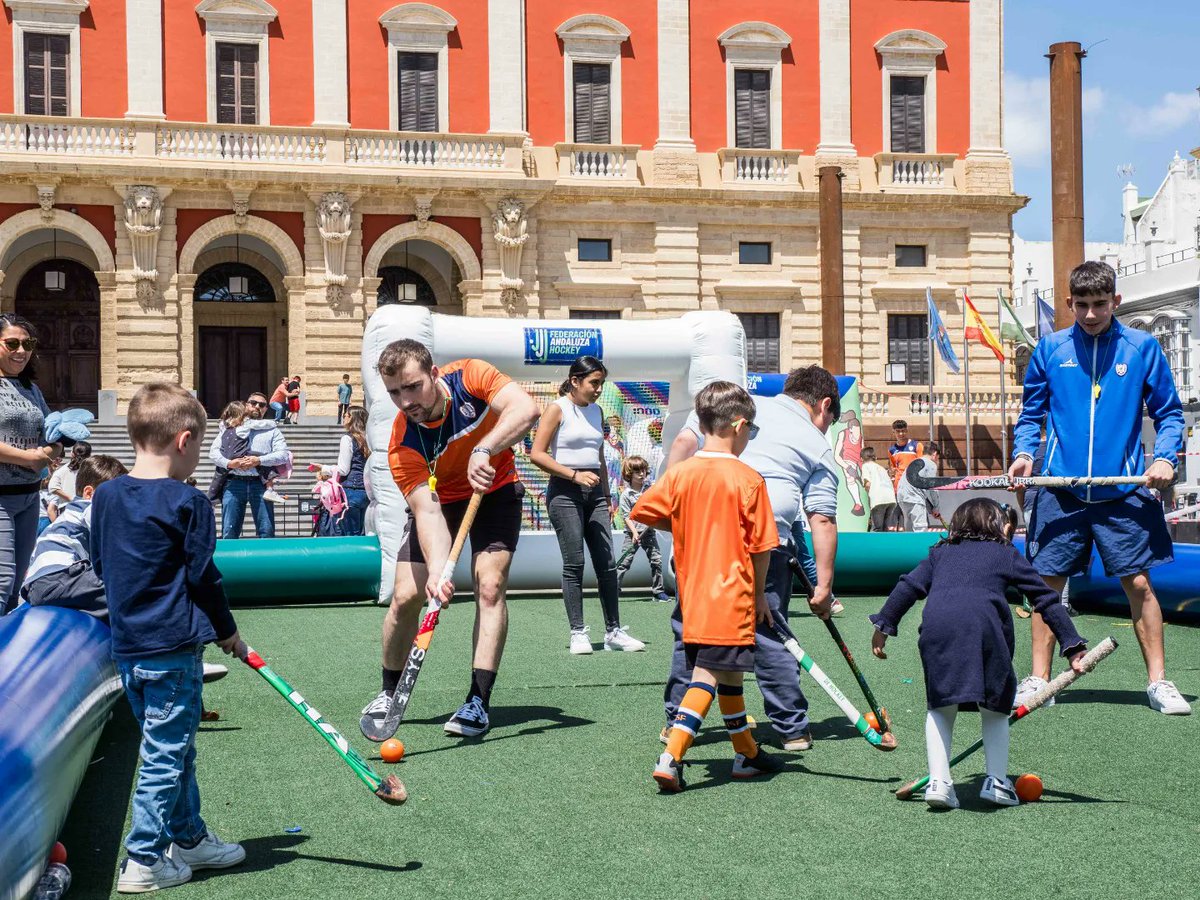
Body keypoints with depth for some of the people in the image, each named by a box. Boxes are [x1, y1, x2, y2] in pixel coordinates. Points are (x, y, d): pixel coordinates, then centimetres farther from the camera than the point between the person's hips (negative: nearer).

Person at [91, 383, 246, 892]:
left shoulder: (105, 496, 6)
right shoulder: (187, 504, -14)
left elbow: (101, 566, 14)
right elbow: (204, 577, -9)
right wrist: (227, 632, 4)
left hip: (126, 645, 7)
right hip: (173, 648, -7)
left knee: (170, 749, 19)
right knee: (166, 752, 0)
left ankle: (187, 836, 30)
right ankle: (145, 861, 4)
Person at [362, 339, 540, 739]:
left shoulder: (470, 377, -26)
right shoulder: (403, 445, -27)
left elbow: (526, 409, -37)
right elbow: (428, 511, -35)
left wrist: (484, 449, -49)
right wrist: (437, 569, -51)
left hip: (494, 489, 0)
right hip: (439, 499, 1)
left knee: (490, 587, -17)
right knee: (406, 594, -8)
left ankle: (479, 702, -13)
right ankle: (389, 693, 16)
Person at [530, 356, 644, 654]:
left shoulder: (596, 411, 16)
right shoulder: (558, 409, -4)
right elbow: (537, 454, -11)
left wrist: (607, 498, 18)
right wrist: (575, 475, -17)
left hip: (594, 493, 6)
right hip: (565, 492, -6)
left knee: (607, 564, 2)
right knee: (574, 563, -6)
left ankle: (613, 632, 7)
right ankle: (578, 633, -1)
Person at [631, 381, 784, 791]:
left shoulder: (679, 474, 1)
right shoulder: (748, 479, -9)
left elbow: (642, 512, 8)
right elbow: (761, 546, -5)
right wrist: (759, 594, 8)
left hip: (693, 595, 6)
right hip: (731, 595, -6)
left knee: (727, 673, 17)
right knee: (708, 676, -6)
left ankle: (747, 752, 31)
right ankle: (670, 758, -16)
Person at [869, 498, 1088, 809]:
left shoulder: (940, 553, 31)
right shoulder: (1006, 554, 26)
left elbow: (909, 586, 20)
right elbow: (1046, 599, 23)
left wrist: (883, 625, 23)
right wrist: (1073, 646, 24)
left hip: (936, 627, 2)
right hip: (984, 627, -2)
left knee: (941, 706, 15)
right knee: (995, 705, 16)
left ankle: (938, 781, 5)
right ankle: (997, 780, 9)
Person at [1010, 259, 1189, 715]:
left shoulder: (1143, 348, 2)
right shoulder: (1050, 348, 5)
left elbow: (1169, 412, 7)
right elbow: (1031, 412, 13)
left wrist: (1165, 457, -9)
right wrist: (1024, 452, -4)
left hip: (1124, 491, -1)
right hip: (1060, 492, 1)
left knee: (1139, 582, -2)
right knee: (1048, 582, 3)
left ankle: (1158, 681, 10)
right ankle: (1038, 679, 14)